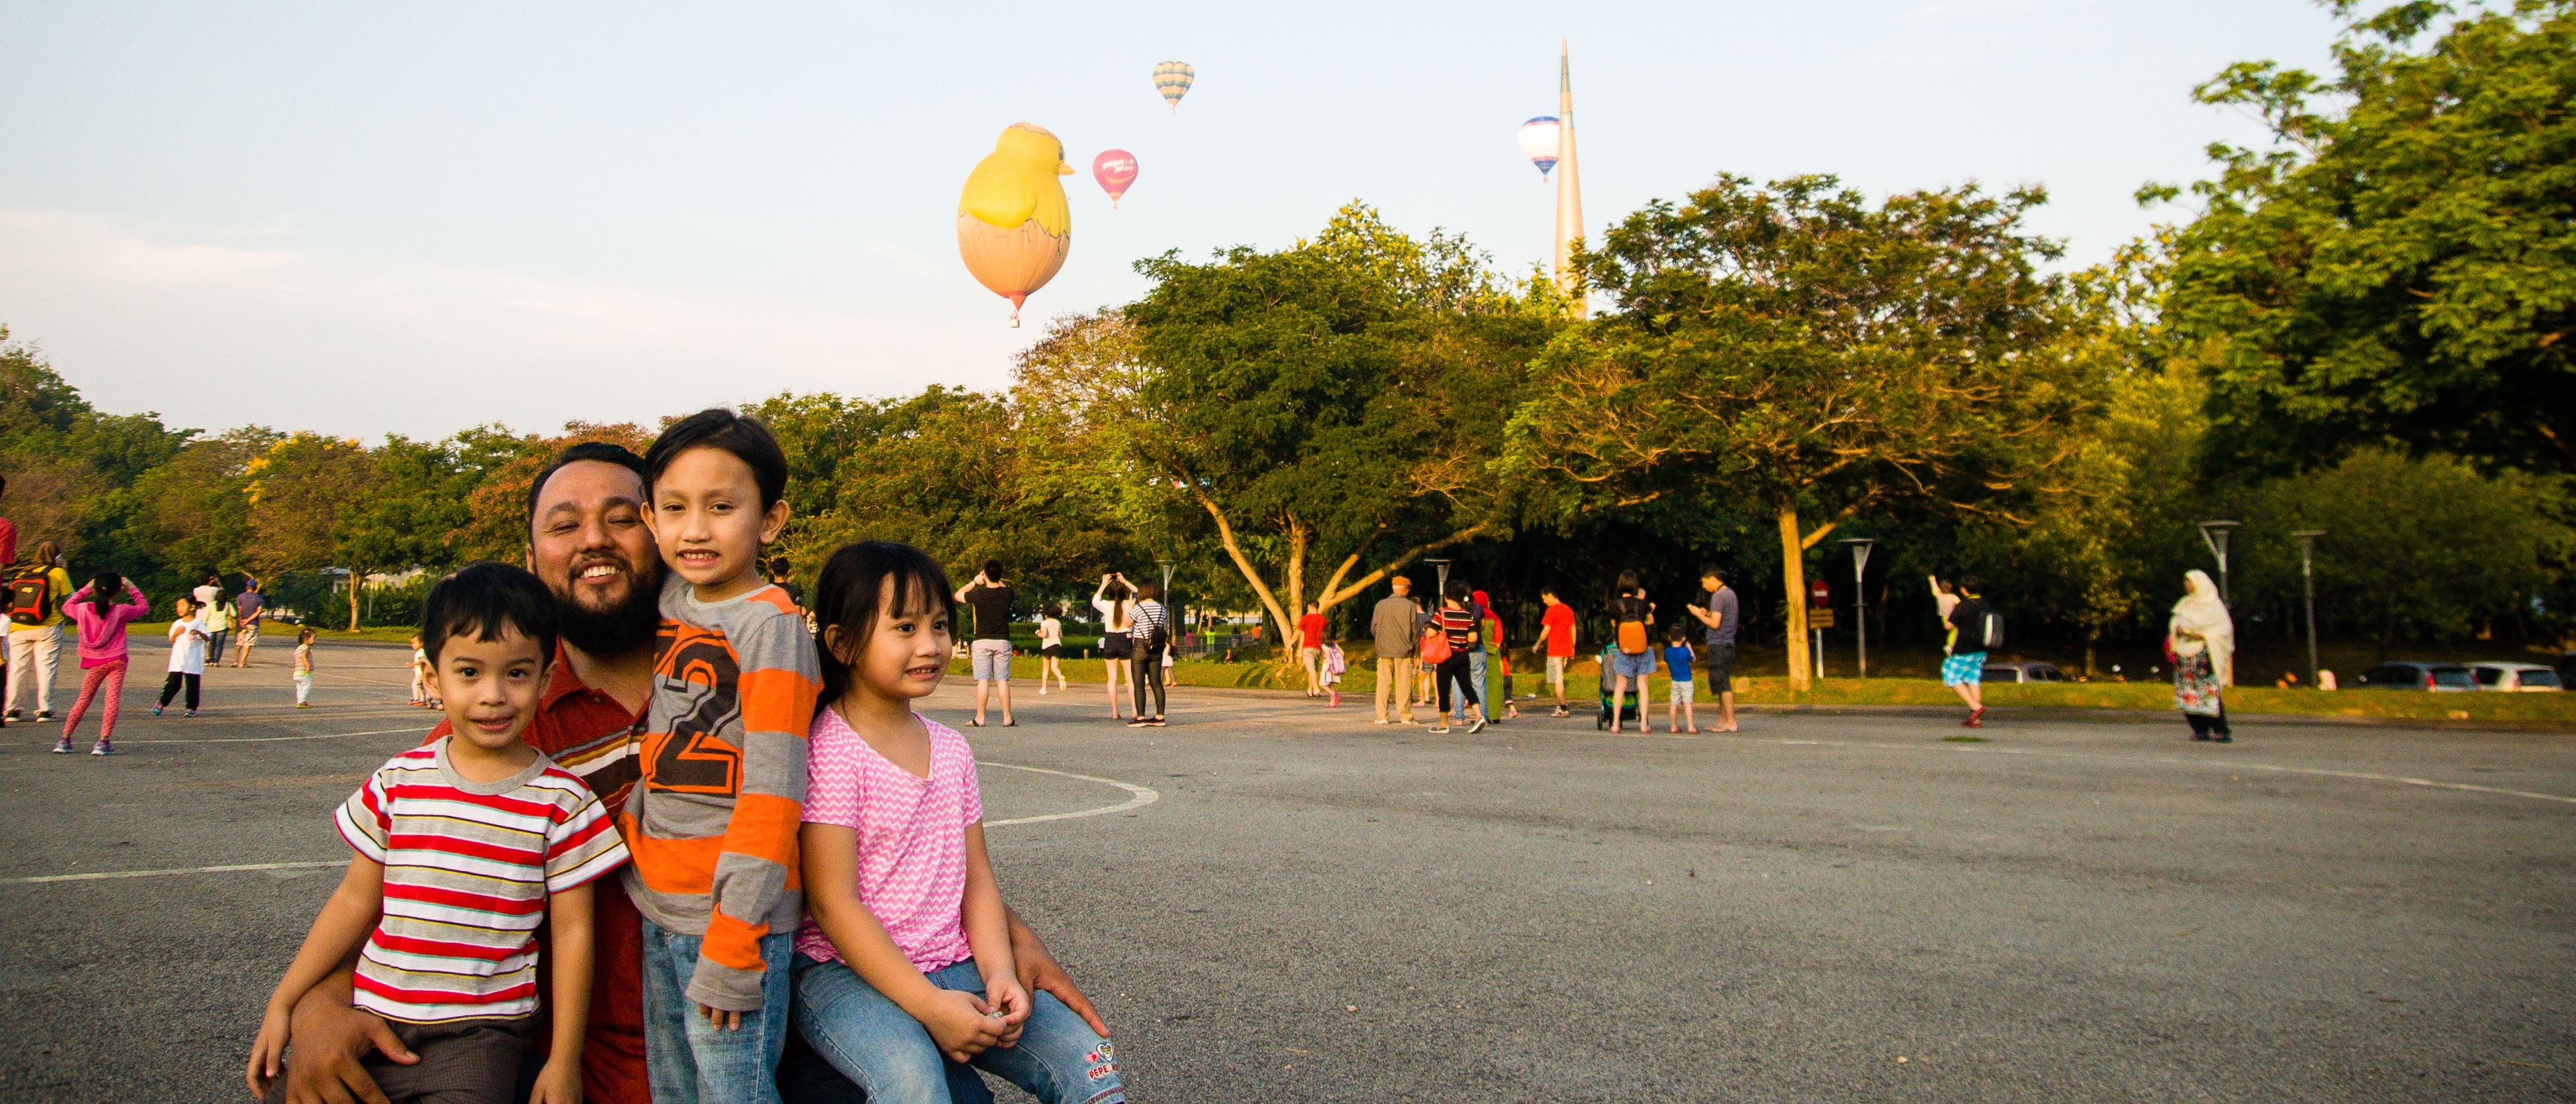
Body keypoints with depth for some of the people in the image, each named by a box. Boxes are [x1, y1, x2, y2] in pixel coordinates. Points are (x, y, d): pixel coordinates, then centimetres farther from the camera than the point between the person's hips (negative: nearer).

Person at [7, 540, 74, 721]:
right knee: (45, 667, 0)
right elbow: (71, 599, 1)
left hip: (18, 628, 4)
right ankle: (44, 710, -2)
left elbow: (9, 601, 9)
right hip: (47, 628, -4)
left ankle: (12, 710, 12)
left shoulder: (20, 574, 12)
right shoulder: (58, 573, -1)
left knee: (17, 667, 10)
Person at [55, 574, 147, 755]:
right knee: (112, 699, -4)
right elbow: (144, 607, 7)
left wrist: (86, 590, 20)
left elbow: (68, 605, 19)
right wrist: (131, 589, 10)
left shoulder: (83, 609, -3)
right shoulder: (121, 611, -9)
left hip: (94, 663, 3)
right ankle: (104, 742, -11)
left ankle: (64, 739, 16)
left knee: (83, 700, 14)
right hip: (116, 661, -3)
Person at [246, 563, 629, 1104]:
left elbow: (572, 932, -1)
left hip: (478, 1034, -3)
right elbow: (355, 899, 13)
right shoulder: (398, 781, 4)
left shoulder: (561, 802, -4)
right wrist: (283, 1003, 12)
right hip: (372, 1017, 3)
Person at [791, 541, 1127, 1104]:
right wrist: (929, 1005, -21)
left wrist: (999, 973, -6)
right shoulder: (831, 749, -11)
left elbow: (977, 875, 11)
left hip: (953, 966, 6)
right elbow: (833, 904, -15)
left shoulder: (951, 749, 10)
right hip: (846, 970, -6)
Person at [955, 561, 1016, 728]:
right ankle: (1007, 718, 2)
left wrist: (975, 582, 15)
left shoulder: (979, 594, -10)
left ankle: (980, 718, 1)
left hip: (982, 642, -2)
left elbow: (958, 595, 9)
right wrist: (996, 580, 24)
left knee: (983, 681, 0)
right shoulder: (1007, 593, -4)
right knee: (1002, 680, 3)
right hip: (1002, 641, 2)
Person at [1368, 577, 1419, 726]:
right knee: (1404, 684, 3)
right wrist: (1416, 653, 8)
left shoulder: (1380, 605, 2)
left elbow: (1373, 629, 5)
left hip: (1384, 652, 2)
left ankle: (1382, 716, 4)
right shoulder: (1410, 606, -3)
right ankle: (1405, 715, 4)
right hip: (1404, 652, -2)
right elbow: (1416, 631, -1)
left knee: (1383, 684, 5)